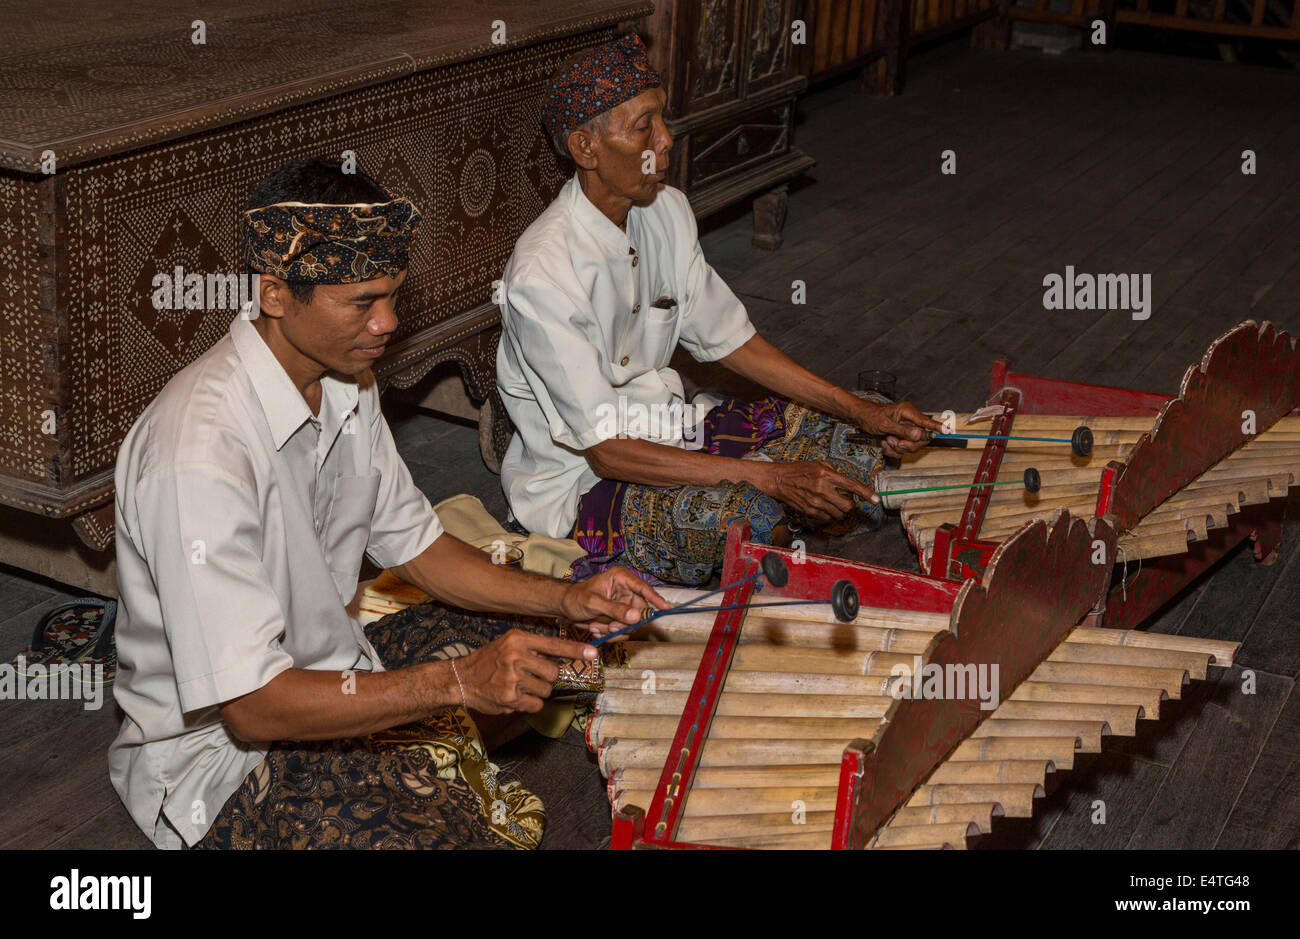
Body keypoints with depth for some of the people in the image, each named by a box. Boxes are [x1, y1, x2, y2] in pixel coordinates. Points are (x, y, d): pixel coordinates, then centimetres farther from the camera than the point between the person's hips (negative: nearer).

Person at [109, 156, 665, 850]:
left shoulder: (344, 383, -3)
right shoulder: (199, 453, -32)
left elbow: (411, 544, 7)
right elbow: (252, 706, -31)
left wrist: (564, 600, -6)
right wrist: (456, 682, -35)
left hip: (326, 666, 9)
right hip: (221, 749, -9)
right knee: (461, 834, -26)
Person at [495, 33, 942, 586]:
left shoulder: (666, 211, -3)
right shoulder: (542, 277, -27)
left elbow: (728, 338, 6)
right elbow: (606, 451, -27)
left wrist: (863, 413, -3)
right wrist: (769, 475, -32)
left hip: (656, 428, 8)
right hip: (581, 480, -8)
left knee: (844, 434, -2)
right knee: (756, 516, -34)